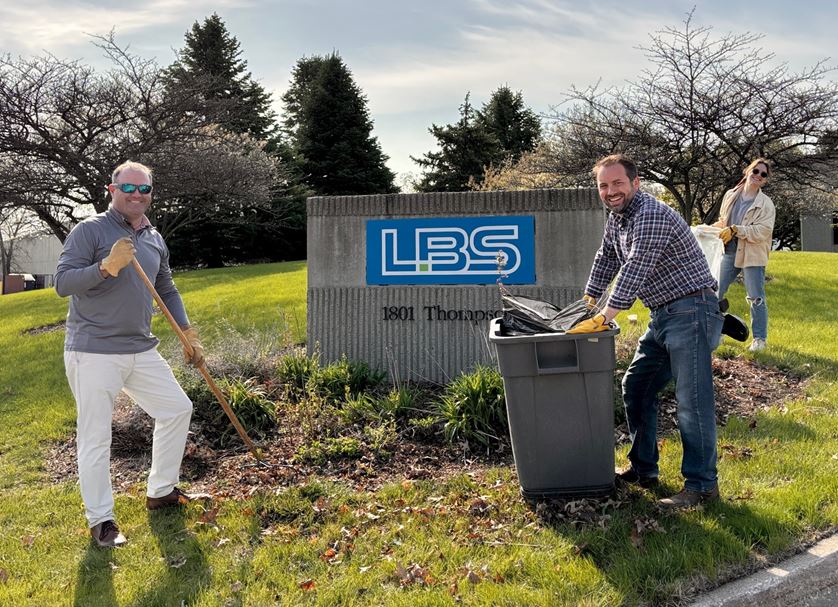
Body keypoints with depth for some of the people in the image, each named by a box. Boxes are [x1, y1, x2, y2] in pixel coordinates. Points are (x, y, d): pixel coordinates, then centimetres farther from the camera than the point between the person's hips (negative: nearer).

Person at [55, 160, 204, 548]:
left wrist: (188, 333, 16)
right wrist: (108, 266, -27)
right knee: (95, 438, -1)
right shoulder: (90, 230, -7)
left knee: (177, 408, 12)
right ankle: (100, 519, 13)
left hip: (141, 351, 7)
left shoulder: (155, 240, 12)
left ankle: (161, 491, 28)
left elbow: (167, 290, 23)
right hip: (94, 353, -7)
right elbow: (62, 283, -14)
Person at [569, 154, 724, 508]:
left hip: (690, 312, -10)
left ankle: (702, 485, 1)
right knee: (635, 388, 13)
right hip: (662, 316, 10)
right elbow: (606, 259, 24)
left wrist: (604, 318, -29)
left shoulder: (651, 215, -19)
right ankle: (643, 469, 24)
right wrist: (588, 301, 20)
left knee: (692, 400, -9)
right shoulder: (616, 217, 12)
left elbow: (635, 270, -26)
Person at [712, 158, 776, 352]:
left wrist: (736, 230, -25)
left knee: (756, 298, 1)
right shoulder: (730, 195, 6)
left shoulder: (766, 204, -7)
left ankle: (759, 338, 13)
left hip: (752, 255, -5)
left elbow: (762, 231, -18)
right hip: (729, 252, 5)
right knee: (716, 292, 9)